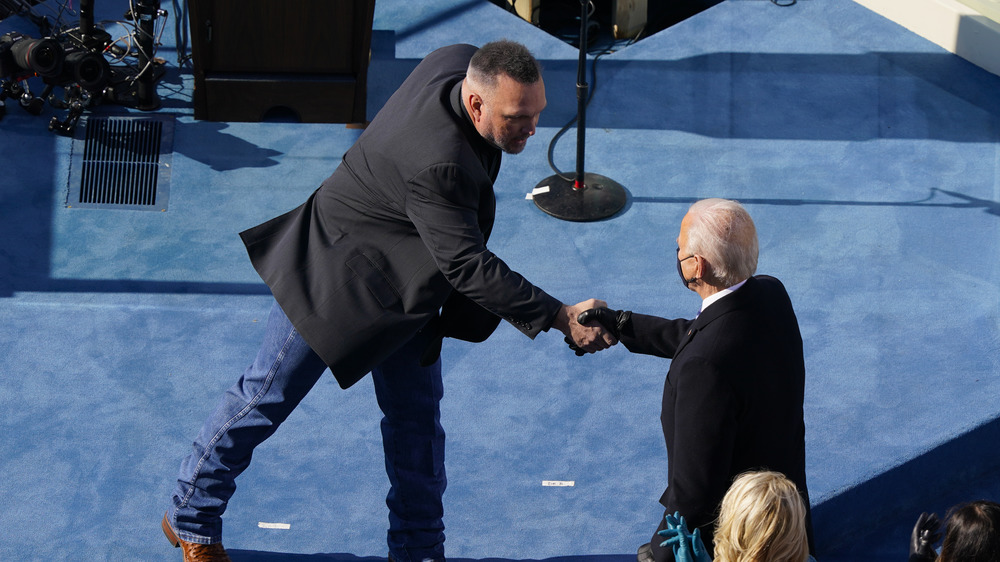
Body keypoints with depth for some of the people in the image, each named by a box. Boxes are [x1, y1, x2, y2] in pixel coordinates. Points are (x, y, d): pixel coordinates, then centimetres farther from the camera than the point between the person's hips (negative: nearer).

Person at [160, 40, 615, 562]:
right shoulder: (437, 165, -40)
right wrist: (561, 318, -37)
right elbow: (467, 266, -38)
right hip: (332, 278, -9)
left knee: (417, 417, 12)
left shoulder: (458, 61, -14)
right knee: (266, 399, 7)